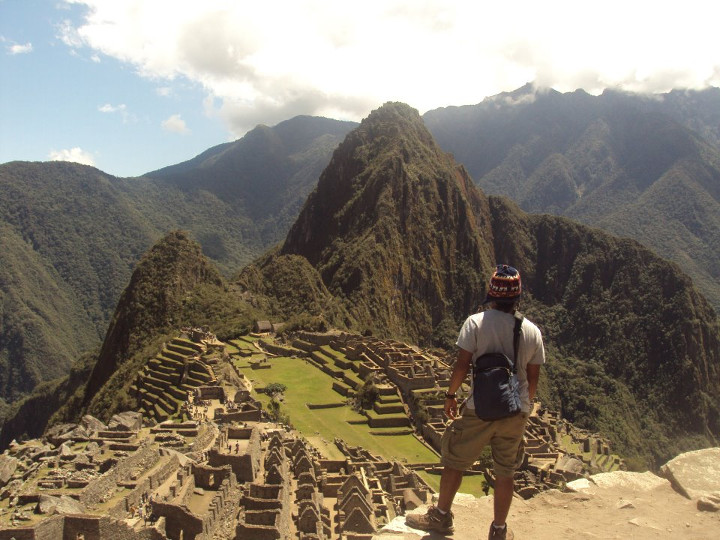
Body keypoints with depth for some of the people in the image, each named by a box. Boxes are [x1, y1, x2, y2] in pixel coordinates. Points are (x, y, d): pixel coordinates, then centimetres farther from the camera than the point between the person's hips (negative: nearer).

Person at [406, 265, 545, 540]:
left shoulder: (476, 322, -11)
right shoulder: (532, 331, 0)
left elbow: (462, 364, -12)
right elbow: (533, 377, 6)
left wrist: (450, 395, 2)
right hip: (516, 412, 4)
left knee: (454, 461, 13)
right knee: (505, 472, 15)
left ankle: (441, 516, 26)